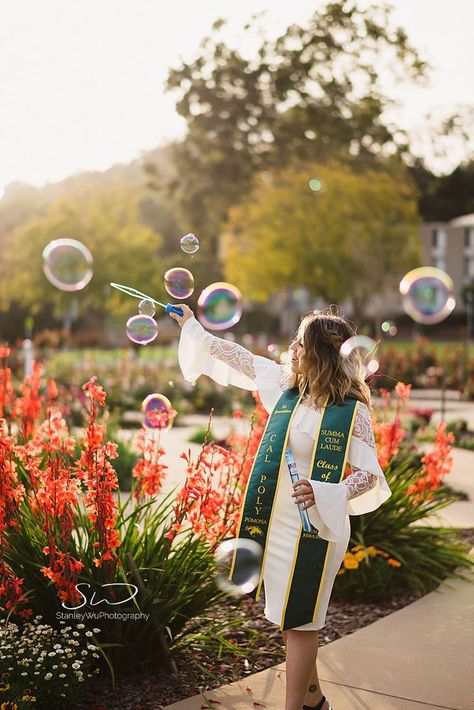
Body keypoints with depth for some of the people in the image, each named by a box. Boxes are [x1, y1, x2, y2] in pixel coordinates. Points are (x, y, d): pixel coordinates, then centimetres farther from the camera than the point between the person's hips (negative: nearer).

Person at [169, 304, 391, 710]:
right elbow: (238, 358, 13)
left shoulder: (351, 410, -15)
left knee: (299, 622, 0)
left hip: (313, 527, -7)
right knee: (287, 616, 18)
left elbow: (369, 475, -16)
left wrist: (323, 492, -33)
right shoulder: (287, 384, 3)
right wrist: (191, 325, 21)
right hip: (278, 522, 7)